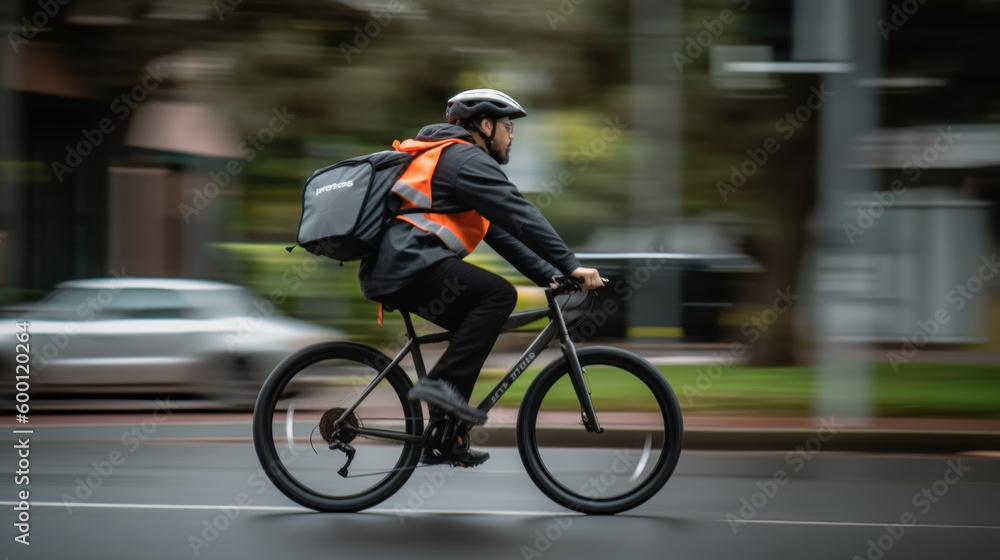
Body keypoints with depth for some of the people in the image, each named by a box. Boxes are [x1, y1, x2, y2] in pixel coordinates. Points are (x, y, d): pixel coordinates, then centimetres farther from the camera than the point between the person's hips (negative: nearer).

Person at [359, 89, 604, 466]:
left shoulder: (453, 159, 28)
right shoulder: (468, 159, -5)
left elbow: (501, 232, 26)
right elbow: (522, 216, -14)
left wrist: (551, 276, 19)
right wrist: (571, 266, -15)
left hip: (386, 271, 11)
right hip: (409, 263, -11)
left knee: (477, 328, 16)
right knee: (498, 295, -17)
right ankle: (443, 382, -18)